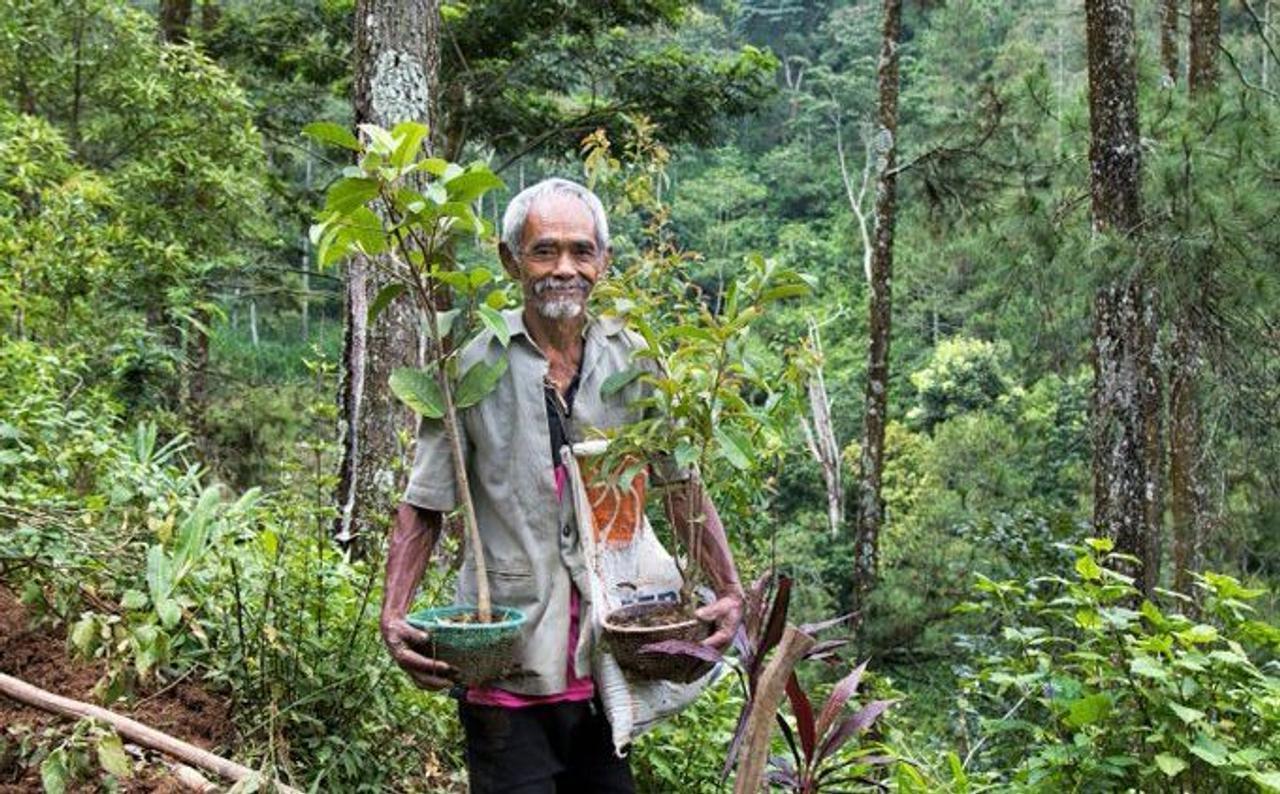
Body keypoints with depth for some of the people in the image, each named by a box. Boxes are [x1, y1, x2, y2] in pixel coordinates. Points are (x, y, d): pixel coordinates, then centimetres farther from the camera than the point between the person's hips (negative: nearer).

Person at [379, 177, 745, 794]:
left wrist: (728, 591, -2)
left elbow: (682, 487, 8)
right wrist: (394, 615, -13)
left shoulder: (632, 360, 3)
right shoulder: (472, 367, -5)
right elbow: (423, 507, -1)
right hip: (506, 667, -3)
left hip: (609, 667, 3)